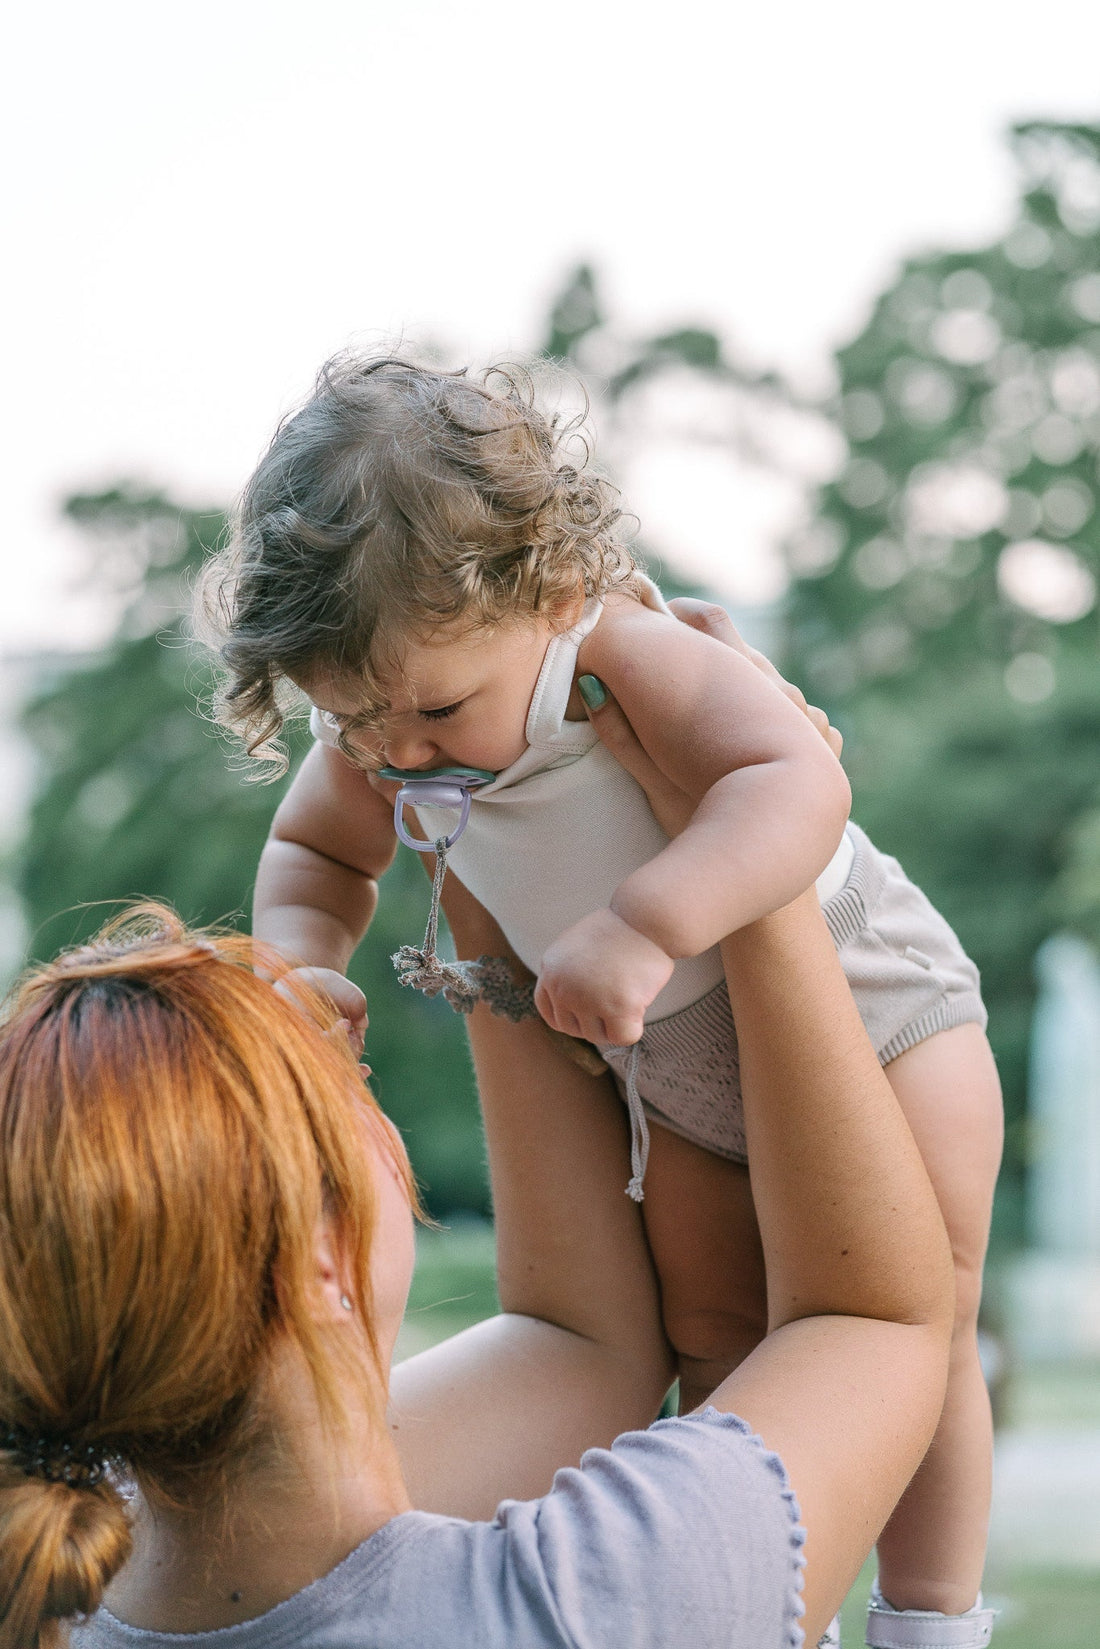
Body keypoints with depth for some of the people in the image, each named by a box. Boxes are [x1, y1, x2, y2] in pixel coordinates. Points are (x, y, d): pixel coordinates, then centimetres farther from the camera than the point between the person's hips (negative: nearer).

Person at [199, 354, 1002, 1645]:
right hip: (682, 1076, 6)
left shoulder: (625, 657, -36)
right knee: (714, 1340, 13)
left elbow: (800, 787, -50)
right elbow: (312, 853, 5)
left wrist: (644, 924, -63)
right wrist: (300, 962, -18)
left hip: (873, 1007, -6)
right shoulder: (376, 746, -15)